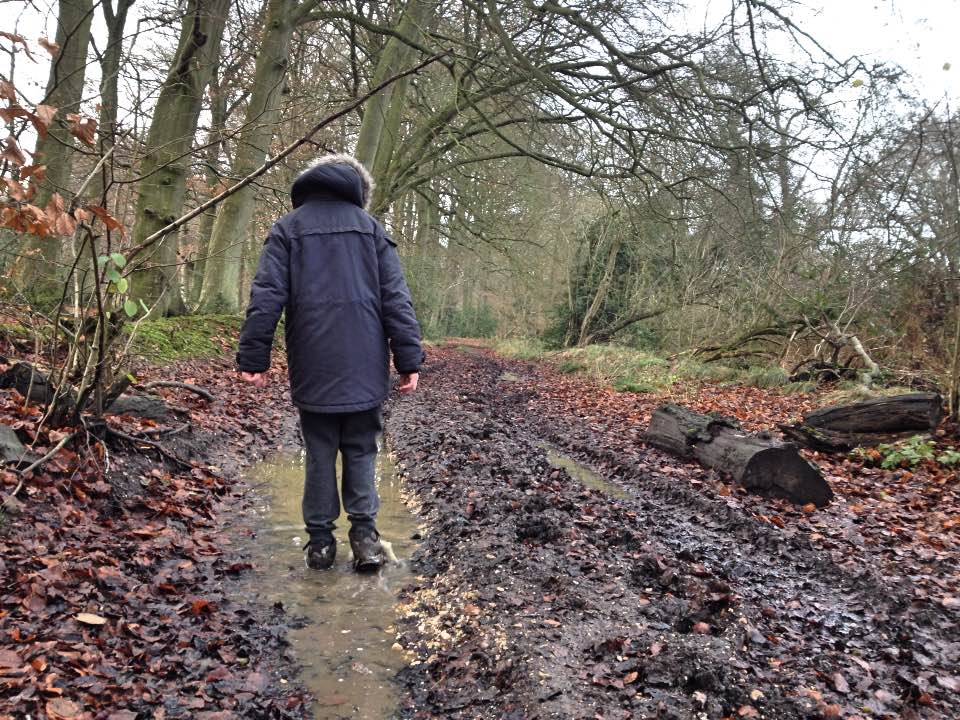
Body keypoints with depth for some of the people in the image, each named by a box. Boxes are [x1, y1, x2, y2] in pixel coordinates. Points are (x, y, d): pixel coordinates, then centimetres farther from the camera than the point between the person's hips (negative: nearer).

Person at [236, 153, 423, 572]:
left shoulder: (288, 228, 8)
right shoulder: (372, 228, 9)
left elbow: (266, 297, -2)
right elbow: (396, 300, 2)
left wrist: (252, 358, -2)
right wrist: (409, 360, 1)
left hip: (312, 368, 0)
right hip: (364, 367, 1)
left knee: (320, 453, 9)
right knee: (361, 450, 11)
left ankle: (320, 539, 13)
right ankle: (365, 533, 2)